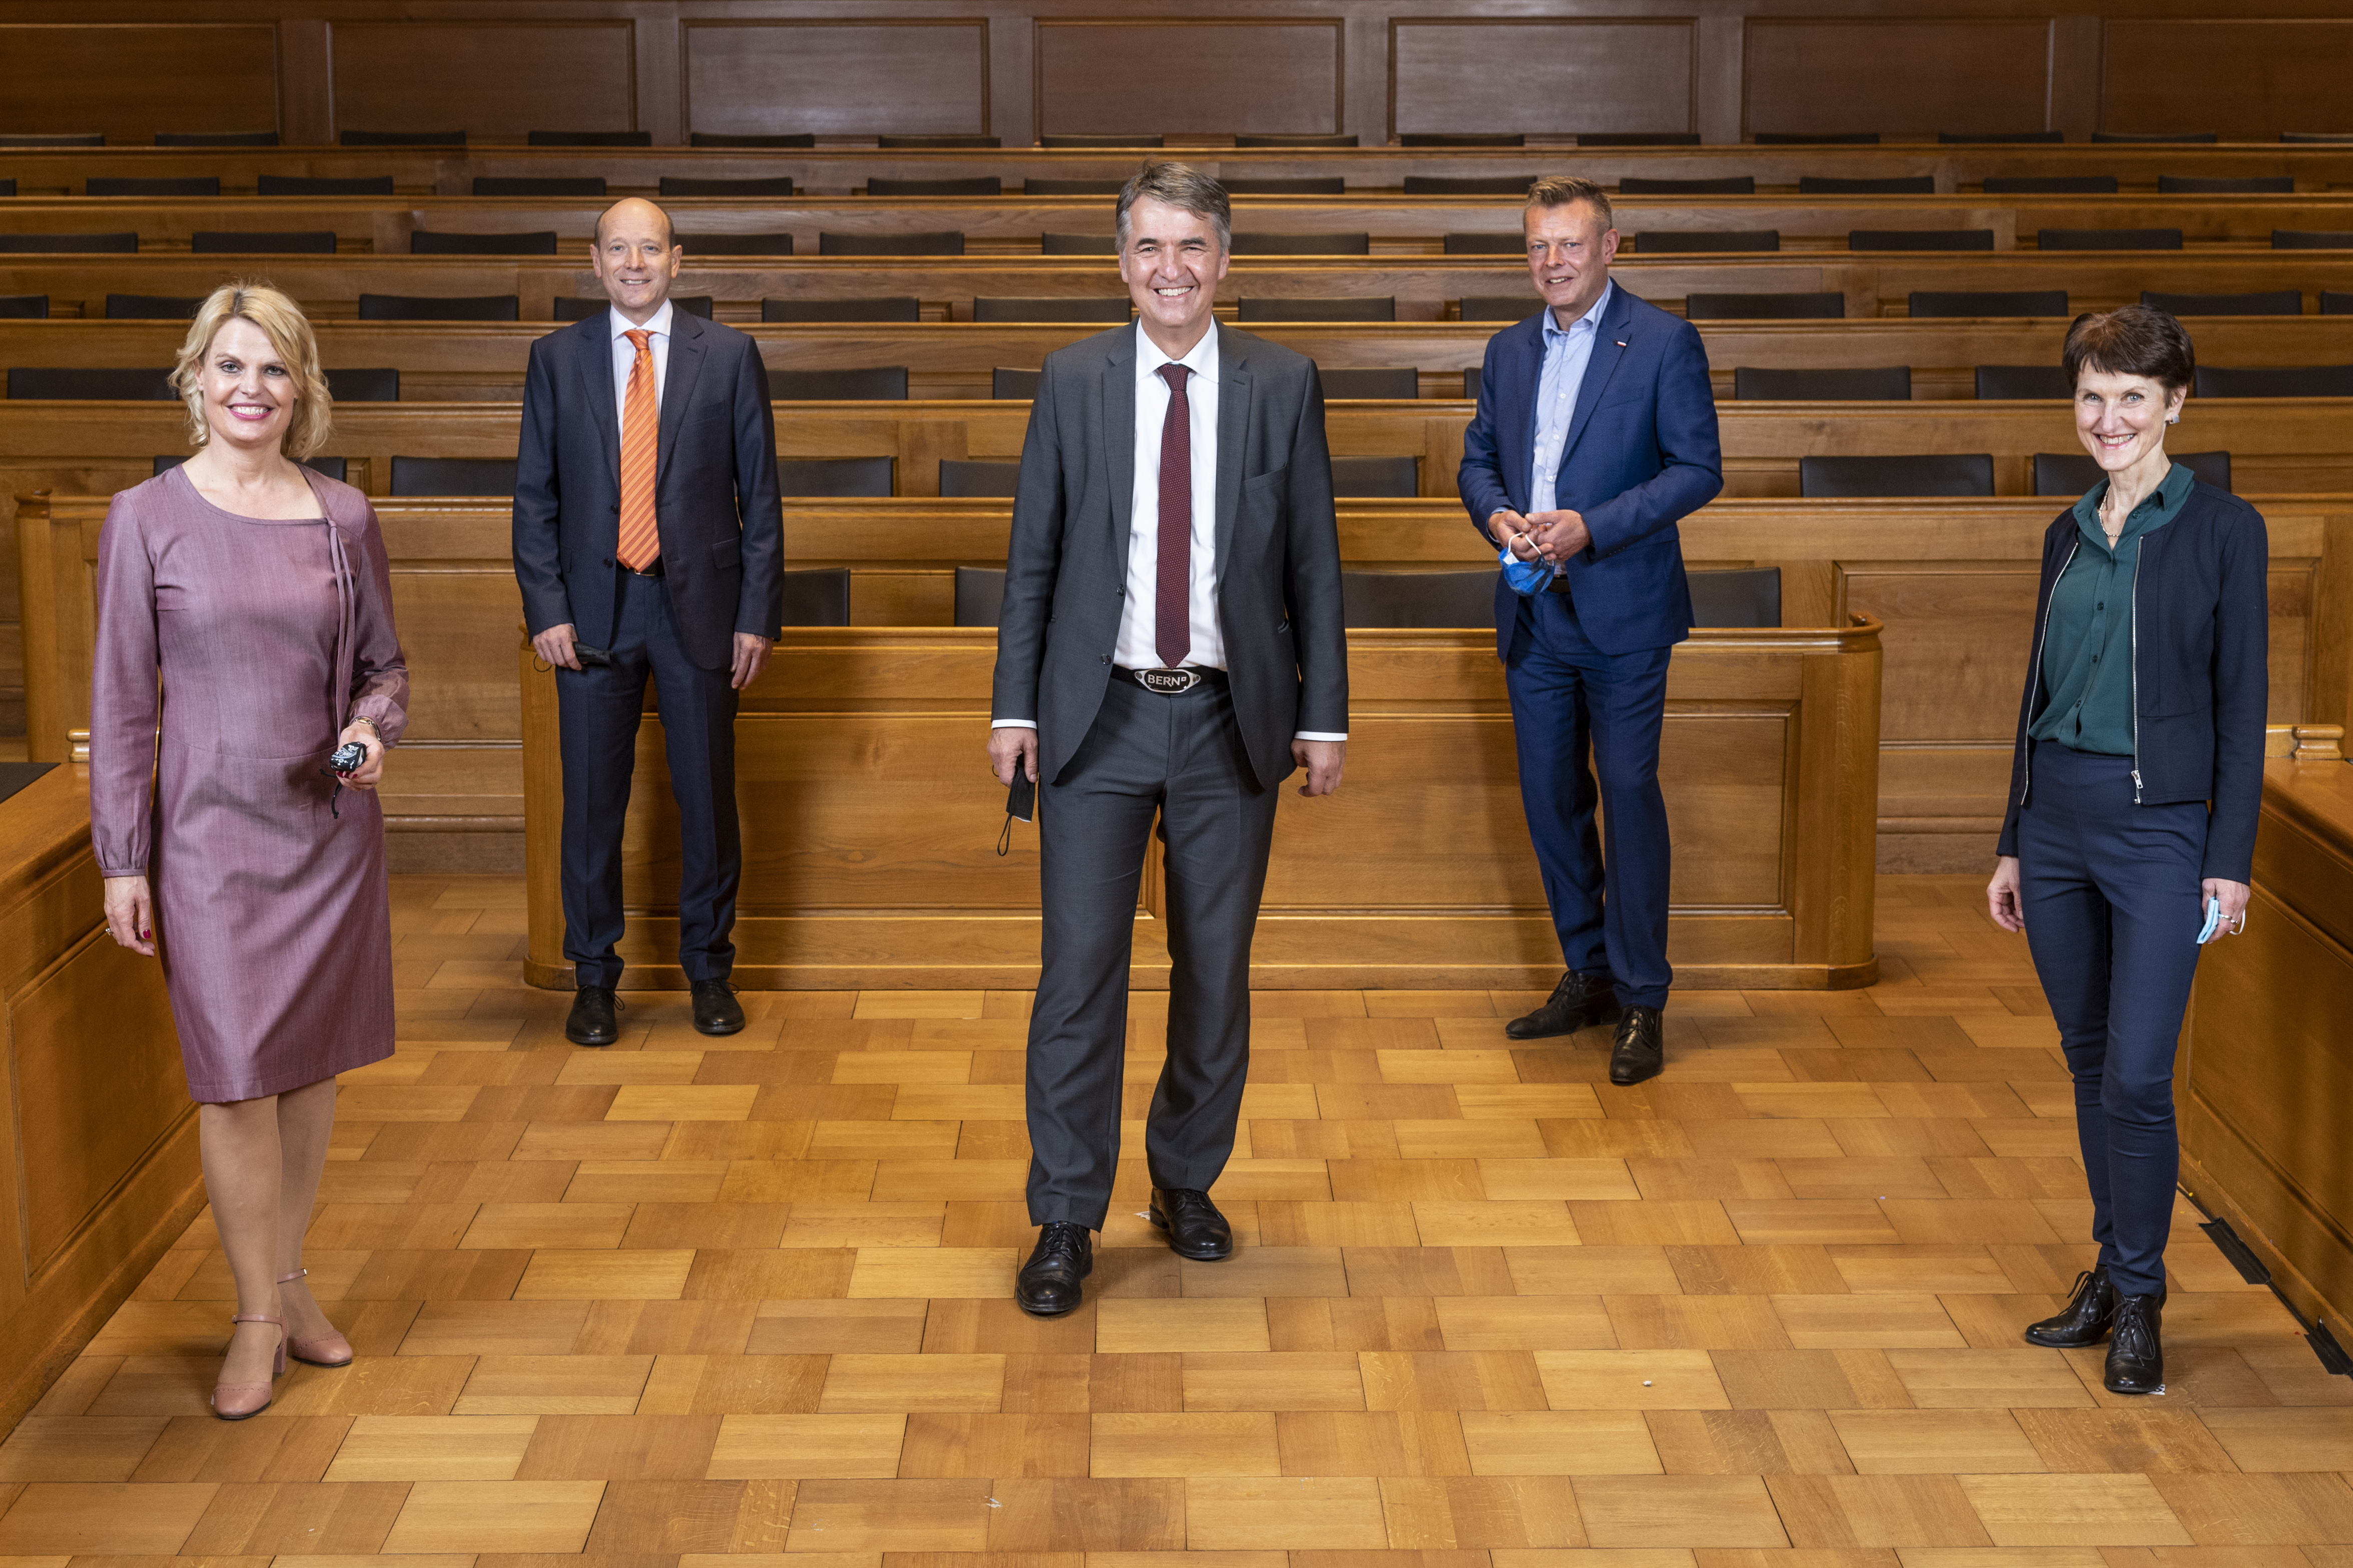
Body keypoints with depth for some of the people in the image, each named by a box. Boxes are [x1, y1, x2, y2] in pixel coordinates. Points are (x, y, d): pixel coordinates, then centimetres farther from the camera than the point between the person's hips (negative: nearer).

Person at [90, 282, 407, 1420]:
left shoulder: (342, 517, 3)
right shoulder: (147, 518, -4)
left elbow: (384, 665, 13)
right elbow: (122, 700, -2)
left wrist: (372, 730, -10)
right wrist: (121, 860, -4)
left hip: (332, 825, 3)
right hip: (211, 831, -3)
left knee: (315, 1064, 10)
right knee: (237, 1077, -3)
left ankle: (288, 1275, 26)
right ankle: (258, 1318, 10)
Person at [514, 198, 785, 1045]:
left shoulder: (729, 356, 2)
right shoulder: (557, 359, 5)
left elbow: (759, 493, 2)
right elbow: (535, 496, 6)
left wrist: (758, 615, -4)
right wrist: (546, 609, -4)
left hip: (698, 605, 0)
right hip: (594, 608, 1)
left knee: (707, 798, 6)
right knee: (592, 800, 5)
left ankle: (709, 969, 22)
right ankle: (594, 977, 18)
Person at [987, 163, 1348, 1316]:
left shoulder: (1283, 385, 2)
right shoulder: (1073, 381, 2)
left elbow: (1314, 560, 4)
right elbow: (1033, 556, 5)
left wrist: (1324, 715, 2)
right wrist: (1013, 706, 0)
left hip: (1230, 719, 1)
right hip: (1100, 715, -1)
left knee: (1216, 969, 9)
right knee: (1080, 964, -5)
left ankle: (1187, 1183, 27)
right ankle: (1065, 1221, 5)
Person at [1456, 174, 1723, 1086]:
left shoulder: (1664, 343, -5)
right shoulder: (1509, 352, 12)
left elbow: (1698, 469, -9)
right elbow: (1478, 456, 18)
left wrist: (1591, 527, -18)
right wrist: (1495, 514, -5)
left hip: (1621, 610, -6)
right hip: (1532, 616, 6)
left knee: (1629, 792, -4)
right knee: (1550, 799, 10)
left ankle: (1643, 1000, 4)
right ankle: (1588, 977, 24)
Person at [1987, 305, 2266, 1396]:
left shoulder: (2222, 530, -5)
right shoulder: (2069, 535, 10)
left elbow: (2242, 702, -6)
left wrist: (2231, 858, -10)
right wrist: (2012, 845, 15)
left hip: (2157, 827, -5)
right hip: (2056, 818, 6)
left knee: (2138, 1076, -8)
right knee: (2089, 1060, 12)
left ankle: (2139, 1303, 8)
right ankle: (2112, 1272, 25)